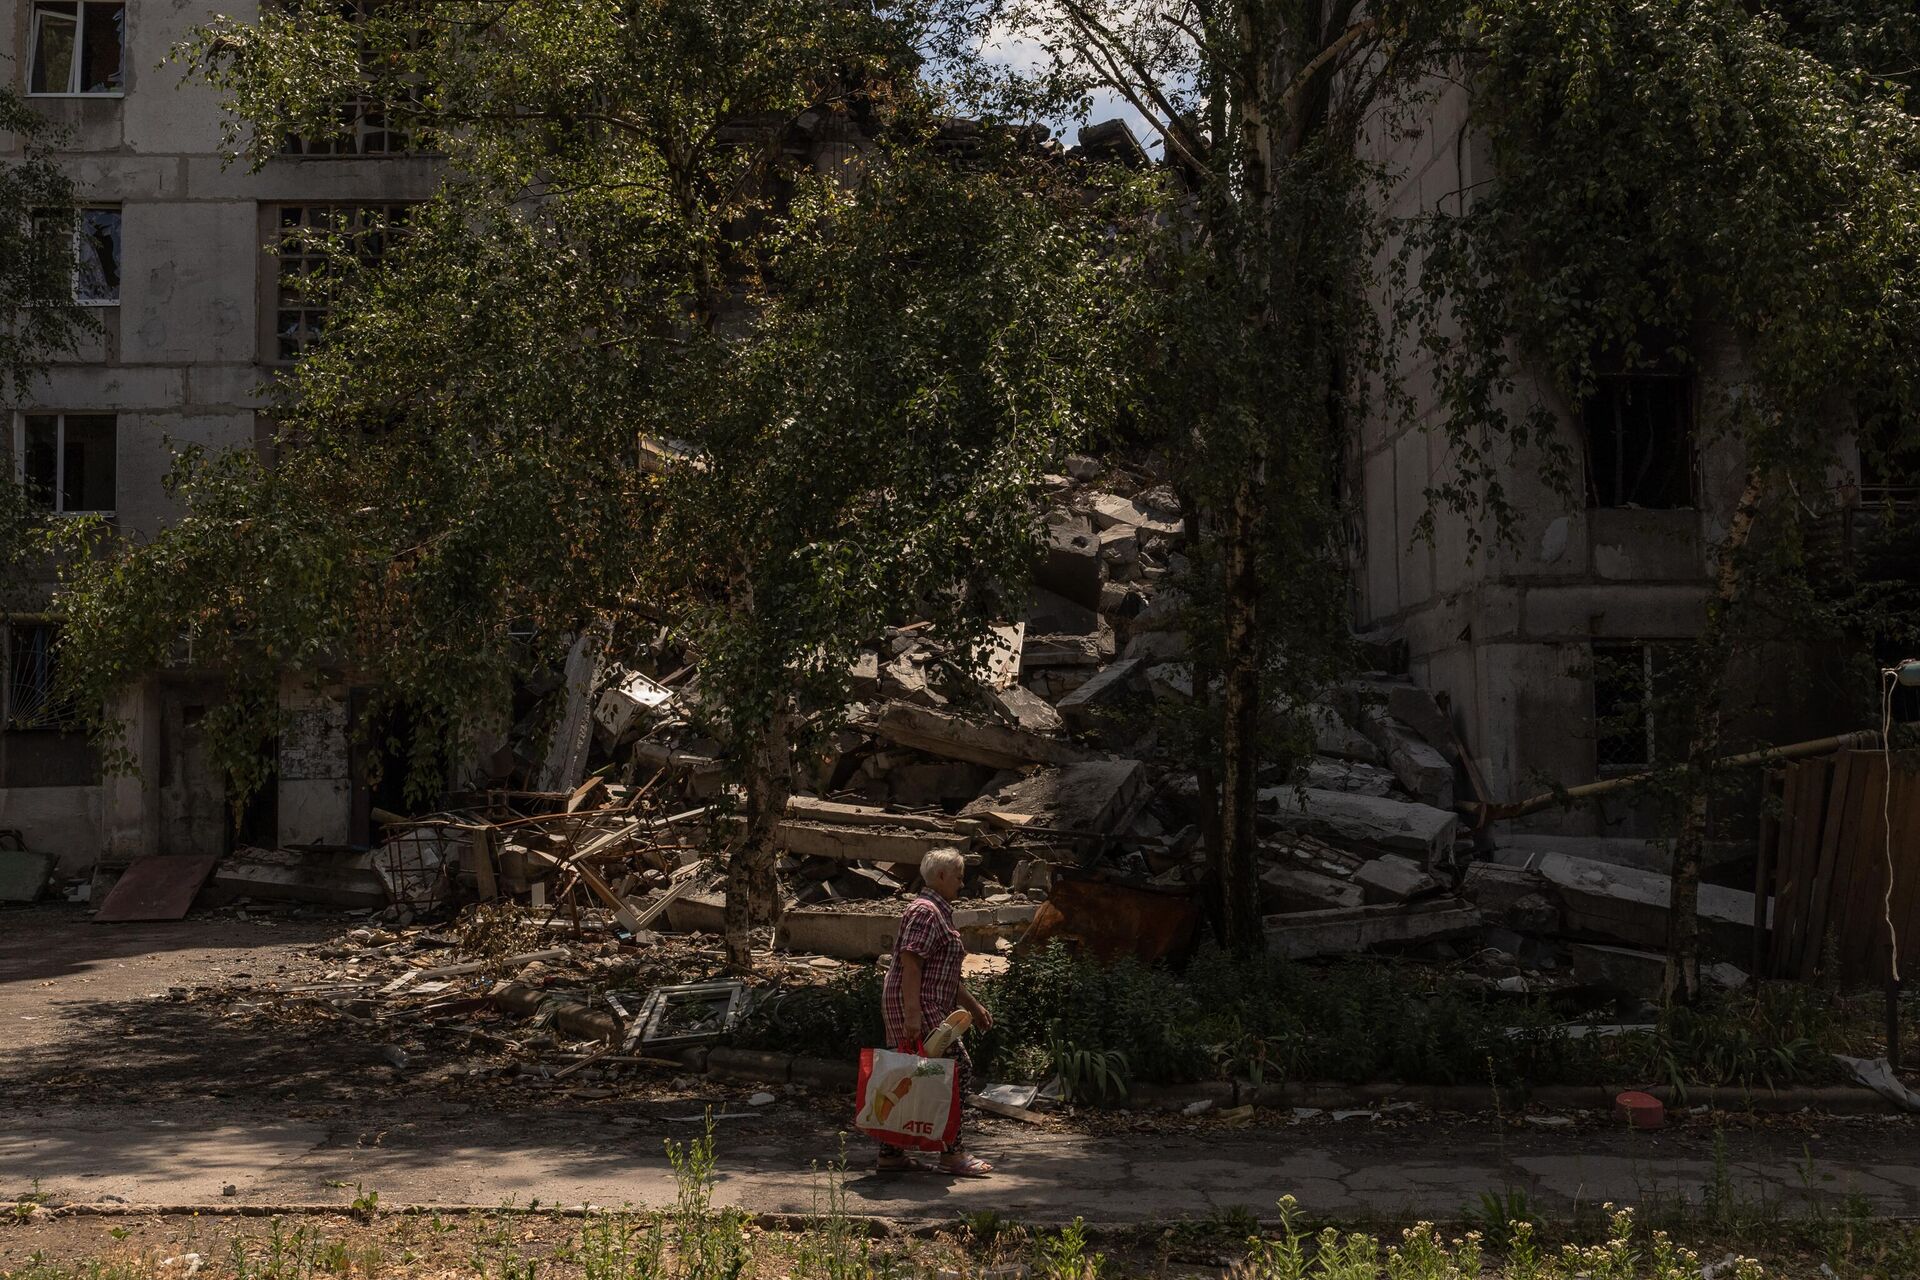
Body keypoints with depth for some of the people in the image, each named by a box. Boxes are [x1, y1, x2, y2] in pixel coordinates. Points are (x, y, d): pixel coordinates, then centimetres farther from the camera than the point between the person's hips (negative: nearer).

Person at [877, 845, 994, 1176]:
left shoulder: (939, 912, 22)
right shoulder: (925, 911, -12)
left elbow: (946, 974, 28)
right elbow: (910, 963, -21)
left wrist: (973, 1006, 28)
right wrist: (913, 1013, -27)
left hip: (929, 1011, 11)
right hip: (921, 1011, -11)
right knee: (957, 1068, -9)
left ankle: (891, 1152, 12)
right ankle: (952, 1153, -5)